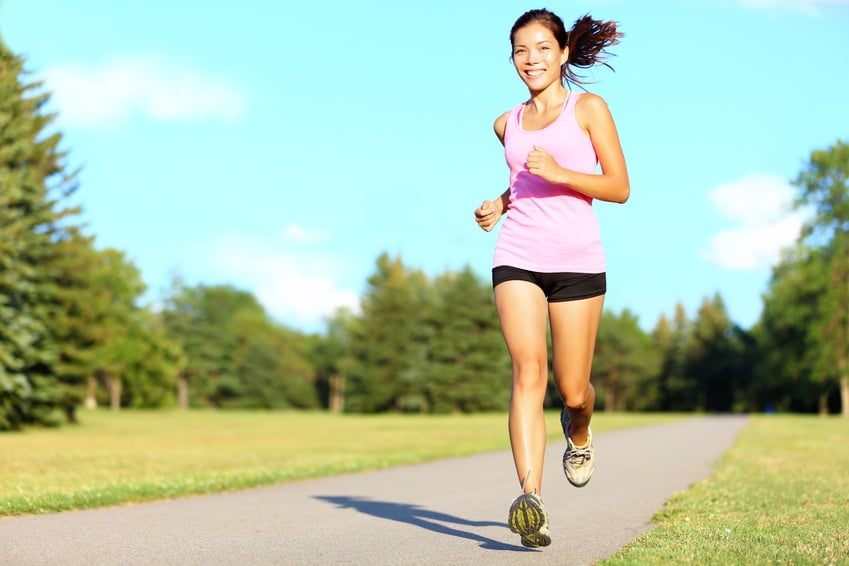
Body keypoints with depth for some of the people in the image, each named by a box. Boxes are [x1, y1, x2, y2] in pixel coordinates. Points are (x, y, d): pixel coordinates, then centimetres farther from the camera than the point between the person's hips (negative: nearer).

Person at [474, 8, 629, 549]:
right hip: (517, 258, 2)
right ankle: (531, 497, -29)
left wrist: (558, 174, -15)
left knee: (573, 389, 3)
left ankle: (579, 431, 41)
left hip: (577, 260, -2)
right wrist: (498, 204, 13)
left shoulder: (589, 108, 4)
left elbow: (620, 188, -1)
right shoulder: (508, 124, 16)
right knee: (528, 366, -19)